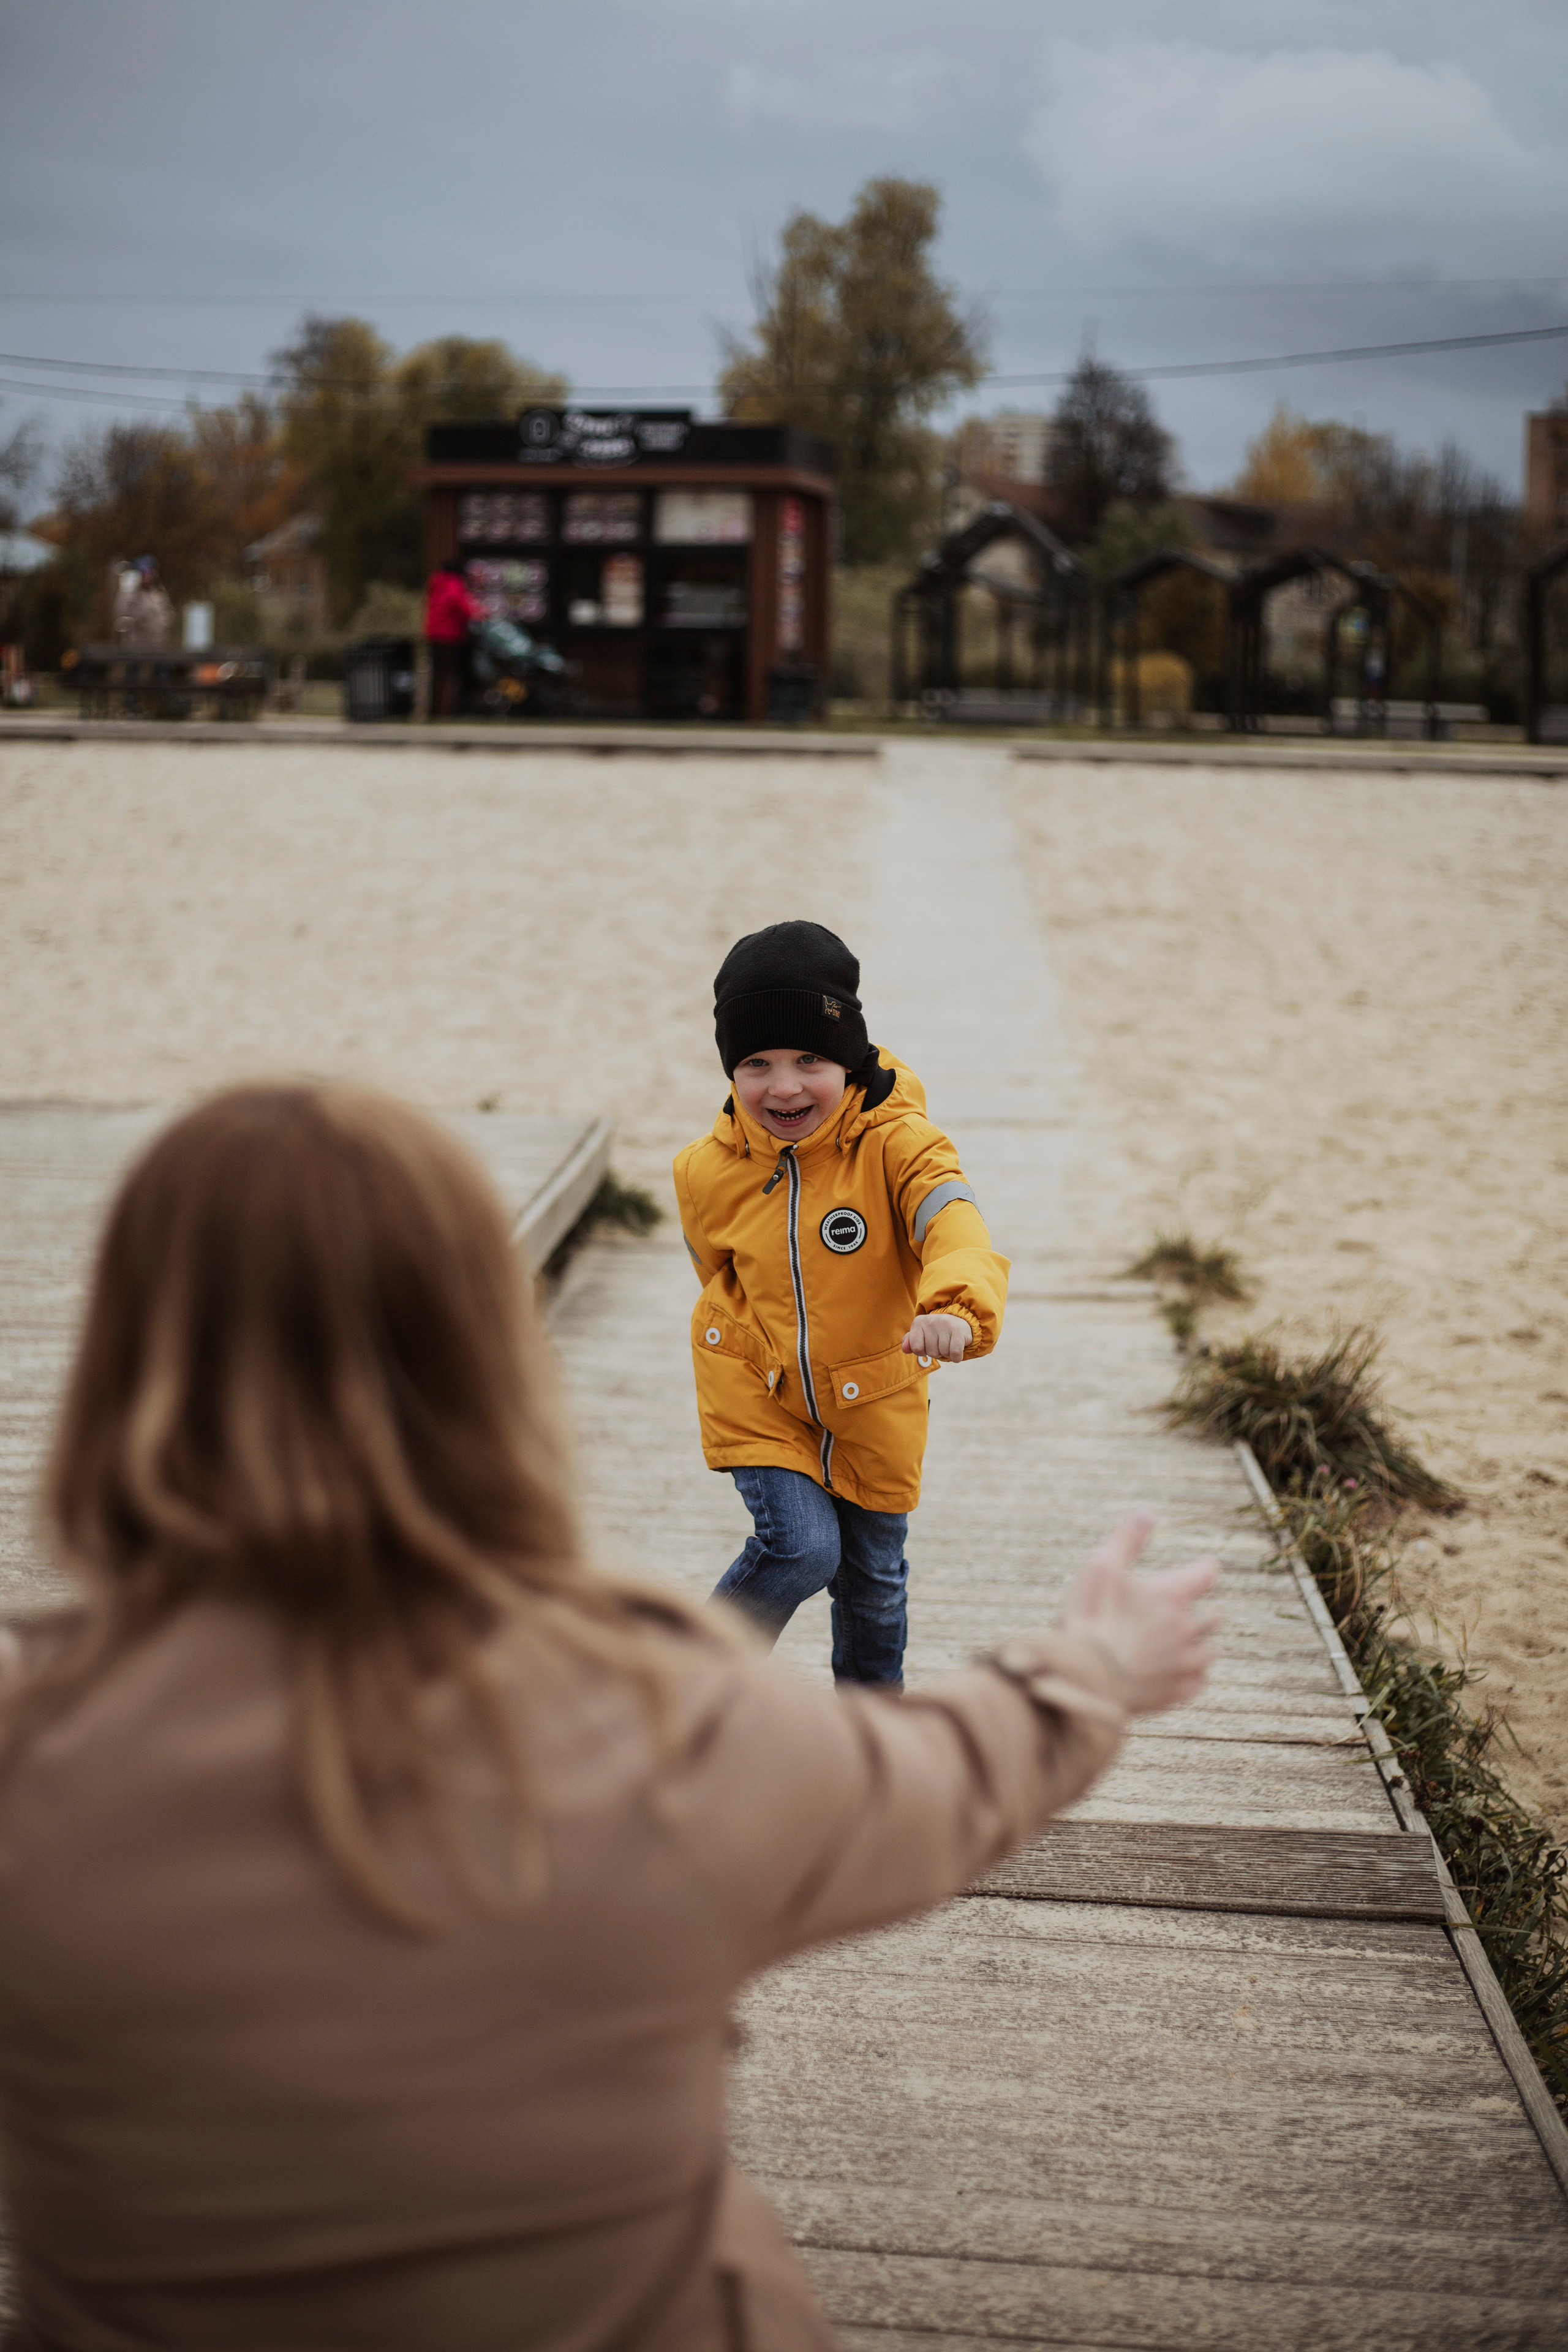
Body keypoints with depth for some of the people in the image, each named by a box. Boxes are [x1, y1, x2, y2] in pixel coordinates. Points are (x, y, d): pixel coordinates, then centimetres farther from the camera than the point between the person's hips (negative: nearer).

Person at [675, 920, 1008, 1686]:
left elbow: (955, 1227, -44)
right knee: (801, 1546, -16)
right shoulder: (707, 1172, -14)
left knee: (874, 1571, 16)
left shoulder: (896, 1142, -25)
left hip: (871, 1395, 0)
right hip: (753, 1392, 0)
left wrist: (955, 1309, -63)